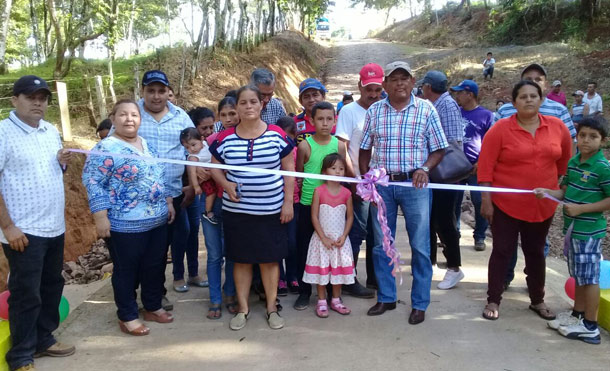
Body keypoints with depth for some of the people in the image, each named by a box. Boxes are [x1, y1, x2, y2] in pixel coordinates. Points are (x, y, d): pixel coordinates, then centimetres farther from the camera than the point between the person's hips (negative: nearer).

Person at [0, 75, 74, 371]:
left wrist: (63, 162, -2)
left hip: (55, 227, 7)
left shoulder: (51, 130, 10)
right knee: (26, 294, 2)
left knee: (52, 287, 17)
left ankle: (44, 339, 34)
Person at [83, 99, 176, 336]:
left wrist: (168, 202, 16)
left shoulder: (147, 145, 11)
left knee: (155, 267, 16)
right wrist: (100, 217, -19)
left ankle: (153, 307, 33)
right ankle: (127, 316, 21)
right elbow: (93, 183, -15)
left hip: (158, 220, 7)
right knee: (126, 271, 6)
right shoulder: (105, 148, -12)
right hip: (125, 225, -7)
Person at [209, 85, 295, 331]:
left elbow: (289, 169, 1)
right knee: (241, 259, 9)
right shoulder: (225, 138, 1)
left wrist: (288, 202, -3)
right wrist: (225, 184, -11)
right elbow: (215, 167, 10)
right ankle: (243, 308, 24)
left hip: (271, 211, -1)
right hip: (237, 211, 1)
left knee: (270, 259, 8)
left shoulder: (277, 135, -2)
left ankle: (272, 307, 24)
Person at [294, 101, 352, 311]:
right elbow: (298, 174, 2)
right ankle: (304, 291, 20)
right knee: (304, 247, 6)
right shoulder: (305, 145, -6)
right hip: (308, 204, -1)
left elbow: (344, 172, 10)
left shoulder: (339, 145, 0)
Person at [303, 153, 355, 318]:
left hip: (340, 239, 2)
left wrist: (343, 236, -7)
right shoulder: (319, 191, -8)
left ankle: (336, 300, 25)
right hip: (322, 238, -2)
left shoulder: (346, 193, -1)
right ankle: (322, 302, 18)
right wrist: (324, 238, -12)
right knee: (321, 269, 5)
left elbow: (350, 217, 3)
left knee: (339, 269, 10)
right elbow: (314, 216, -9)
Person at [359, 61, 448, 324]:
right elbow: (365, 150, 9)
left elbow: (438, 149, 2)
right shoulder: (374, 111, 5)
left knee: (420, 246, 3)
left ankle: (419, 304, 17)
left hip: (414, 184, -2)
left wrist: (425, 168, -16)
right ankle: (386, 298, 26)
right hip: (381, 185, 2)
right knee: (381, 244, 10)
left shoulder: (426, 110, 0)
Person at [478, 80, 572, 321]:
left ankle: (538, 301, 32)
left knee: (536, 252, 16)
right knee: (502, 251, 5)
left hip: (543, 205, 4)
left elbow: (564, 160, 13)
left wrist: (560, 187, 15)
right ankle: (493, 301, 18)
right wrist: (486, 201, -14)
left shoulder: (557, 127, -1)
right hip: (506, 205, -3)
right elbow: (485, 167, -12)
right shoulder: (500, 129, -12)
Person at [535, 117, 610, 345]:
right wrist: (547, 192, -8)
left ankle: (590, 327, 13)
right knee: (579, 275, 19)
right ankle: (577, 315, 34)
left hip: (589, 231, -7)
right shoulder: (573, 162, 6)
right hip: (572, 228, 7)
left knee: (589, 277, 2)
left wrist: (581, 209, -20)